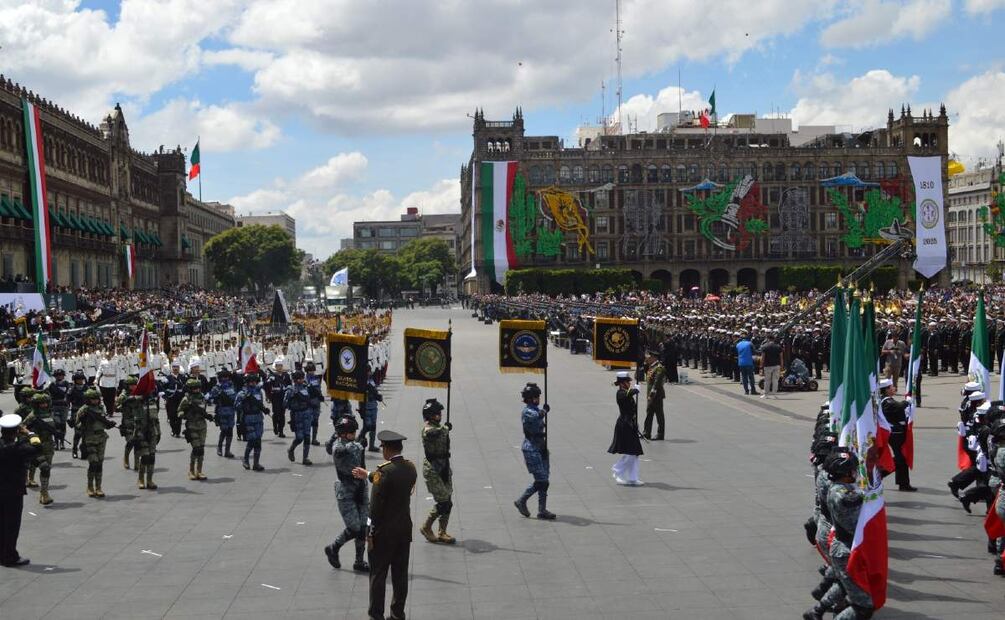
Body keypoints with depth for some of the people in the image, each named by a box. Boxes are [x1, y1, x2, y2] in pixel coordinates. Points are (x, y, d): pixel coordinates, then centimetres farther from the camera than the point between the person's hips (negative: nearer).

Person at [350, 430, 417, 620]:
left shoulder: (384, 471, -20)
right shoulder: (411, 468, 0)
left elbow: (376, 505, -19)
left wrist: (371, 533, -10)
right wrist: (368, 475, 28)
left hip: (384, 532, -6)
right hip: (405, 529, 6)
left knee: (378, 575, 5)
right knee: (400, 574, 14)